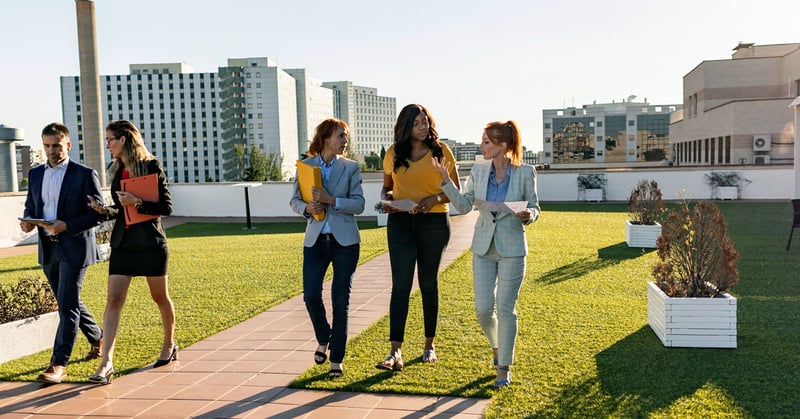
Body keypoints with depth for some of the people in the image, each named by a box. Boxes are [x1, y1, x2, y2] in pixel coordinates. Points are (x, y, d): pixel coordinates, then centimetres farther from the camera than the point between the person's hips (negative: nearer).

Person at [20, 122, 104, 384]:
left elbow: (97, 214, -9)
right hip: (48, 249, 7)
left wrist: (67, 226, -22)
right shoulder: (35, 174, 11)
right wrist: (27, 221, -4)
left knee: (67, 305, -8)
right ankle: (98, 339, 36)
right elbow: (30, 206, 19)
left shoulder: (85, 175, -7)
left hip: (74, 247, -7)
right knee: (69, 302, 17)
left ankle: (59, 364, -6)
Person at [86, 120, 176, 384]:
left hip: (150, 242, -5)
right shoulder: (116, 171, 11)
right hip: (122, 241, 5)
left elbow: (166, 207, -11)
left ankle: (169, 345, 32)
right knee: (114, 300, -6)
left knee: (160, 297, 11)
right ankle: (106, 362, -8)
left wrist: (137, 203, -21)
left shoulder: (151, 166, -8)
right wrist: (106, 211, -2)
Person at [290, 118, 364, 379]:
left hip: (344, 240, -1)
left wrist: (331, 200, -18)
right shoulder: (305, 166, 5)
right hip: (315, 240, 1)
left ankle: (337, 360, 11)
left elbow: (359, 204, -5)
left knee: (341, 300, 1)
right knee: (311, 296, -5)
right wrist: (307, 208, -14)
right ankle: (323, 341, 26)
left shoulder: (351, 167, 2)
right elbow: (295, 201, 7)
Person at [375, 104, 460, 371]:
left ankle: (429, 345, 24)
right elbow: (387, 187, 17)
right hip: (400, 222, 1)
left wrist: (435, 199, -16)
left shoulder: (441, 151, 0)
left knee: (428, 284, 9)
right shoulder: (394, 153, 6)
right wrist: (387, 201, -5)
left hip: (434, 221, -1)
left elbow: (455, 190, 2)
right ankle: (395, 353, -11)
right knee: (400, 284, -8)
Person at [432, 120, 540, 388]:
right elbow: (464, 206, 1)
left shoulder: (525, 172, -6)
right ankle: (497, 346, 34)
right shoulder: (479, 171, 1)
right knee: (483, 308, 2)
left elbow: (534, 209, 2)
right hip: (483, 246, 3)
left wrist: (528, 214, -20)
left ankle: (504, 367, 19)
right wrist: (446, 181, -9)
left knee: (505, 309, 1)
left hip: (512, 248, -3)